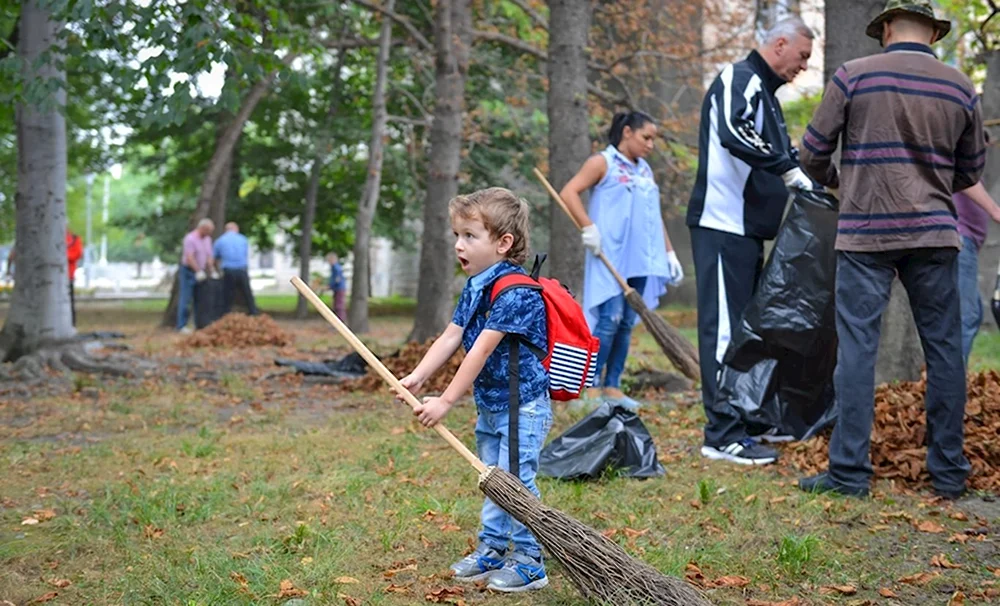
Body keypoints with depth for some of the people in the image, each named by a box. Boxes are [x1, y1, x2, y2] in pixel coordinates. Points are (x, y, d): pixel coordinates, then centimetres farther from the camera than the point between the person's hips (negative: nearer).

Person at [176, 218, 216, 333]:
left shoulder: (207, 239, 10)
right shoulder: (190, 238, -15)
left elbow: (209, 256, 12)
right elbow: (189, 258, -22)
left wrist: (212, 270, 2)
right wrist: (198, 271, -27)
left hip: (200, 272, 8)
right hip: (188, 271, -8)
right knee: (186, 299, -7)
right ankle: (182, 325, -5)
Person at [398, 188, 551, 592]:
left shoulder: (515, 293, -23)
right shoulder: (475, 288, 7)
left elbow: (481, 351, -25)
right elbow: (450, 337, 4)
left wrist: (447, 400, -24)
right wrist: (417, 376, -8)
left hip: (523, 404, -9)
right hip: (490, 403, 10)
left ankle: (528, 562, 6)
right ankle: (491, 549, 30)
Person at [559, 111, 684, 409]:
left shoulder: (645, 170, 20)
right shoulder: (603, 162, 0)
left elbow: (655, 216, 24)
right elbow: (569, 192, -10)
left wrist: (670, 253, 19)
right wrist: (589, 228, -19)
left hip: (640, 259, 7)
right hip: (611, 257, -7)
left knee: (627, 323, 6)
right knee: (609, 319, -11)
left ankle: (612, 386, 11)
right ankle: (592, 387, -7)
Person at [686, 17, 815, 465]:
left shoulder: (763, 91, 22)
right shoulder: (740, 80, -9)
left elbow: (779, 150, 30)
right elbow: (732, 132, -28)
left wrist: (808, 184, 15)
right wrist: (790, 170, -27)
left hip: (747, 228, 10)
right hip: (723, 224, -10)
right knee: (724, 328, -10)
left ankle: (747, 418, 21)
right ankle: (723, 436, -9)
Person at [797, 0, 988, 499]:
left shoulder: (853, 75, -3)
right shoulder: (960, 88, 5)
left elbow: (813, 152, 1)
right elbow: (971, 170, 14)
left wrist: (836, 181, 22)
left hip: (865, 231, -2)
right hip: (934, 233, 2)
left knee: (857, 349, 0)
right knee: (944, 347, 9)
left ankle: (849, 472, -1)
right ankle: (948, 472, 14)